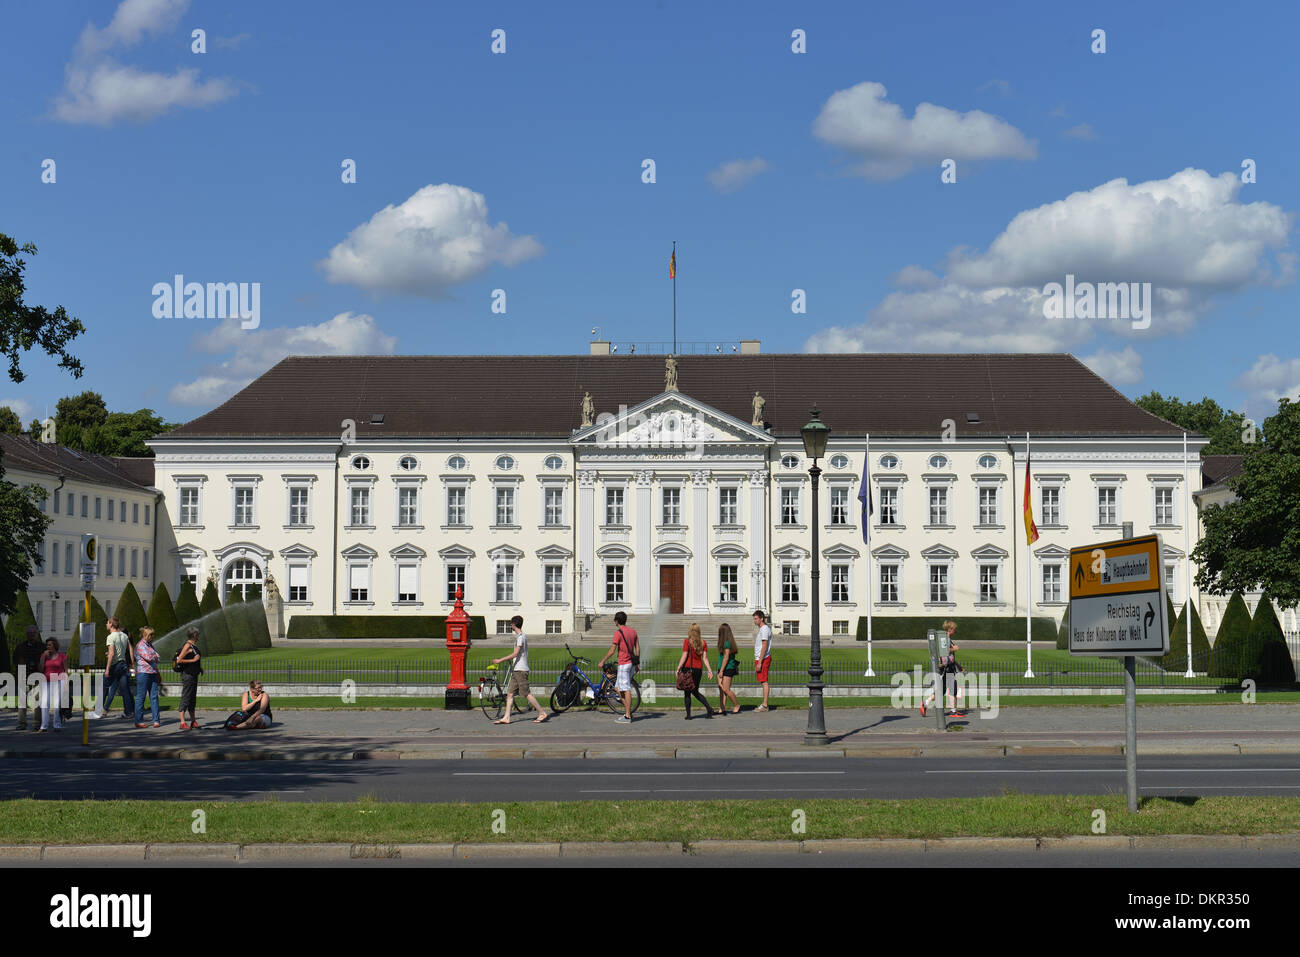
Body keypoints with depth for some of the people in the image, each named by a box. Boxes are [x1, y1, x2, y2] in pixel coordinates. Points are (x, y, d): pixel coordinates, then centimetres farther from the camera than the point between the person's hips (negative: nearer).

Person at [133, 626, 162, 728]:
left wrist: (158, 674, 20)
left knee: (154, 697, 3)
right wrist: (155, 656, 2)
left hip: (153, 673, 8)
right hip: (143, 673, -8)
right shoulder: (140, 645, -7)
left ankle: (156, 720, 3)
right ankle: (139, 721, 3)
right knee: (141, 697, -2)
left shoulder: (150, 644, 19)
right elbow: (148, 658, -18)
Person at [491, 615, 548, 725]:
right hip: (516, 670, 10)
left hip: (520, 670, -10)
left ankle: (542, 713, -1)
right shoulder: (520, 636, 17)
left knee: (527, 693, -7)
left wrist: (500, 660, -16)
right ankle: (506, 718, 4)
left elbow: (515, 654, -19)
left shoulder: (521, 637, -13)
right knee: (510, 694, 6)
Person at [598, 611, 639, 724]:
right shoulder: (633, 631, 11)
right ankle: (627, 711, 14)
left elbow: (612, 650, -12)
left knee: (626, 690, -6)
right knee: (618, 688, 16)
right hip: (632, 663, 8)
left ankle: (628, 717, -5)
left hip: (624, 664, -8)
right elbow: (638, 649, 13)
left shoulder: (618, 632, -12)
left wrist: (602, 662, -2)